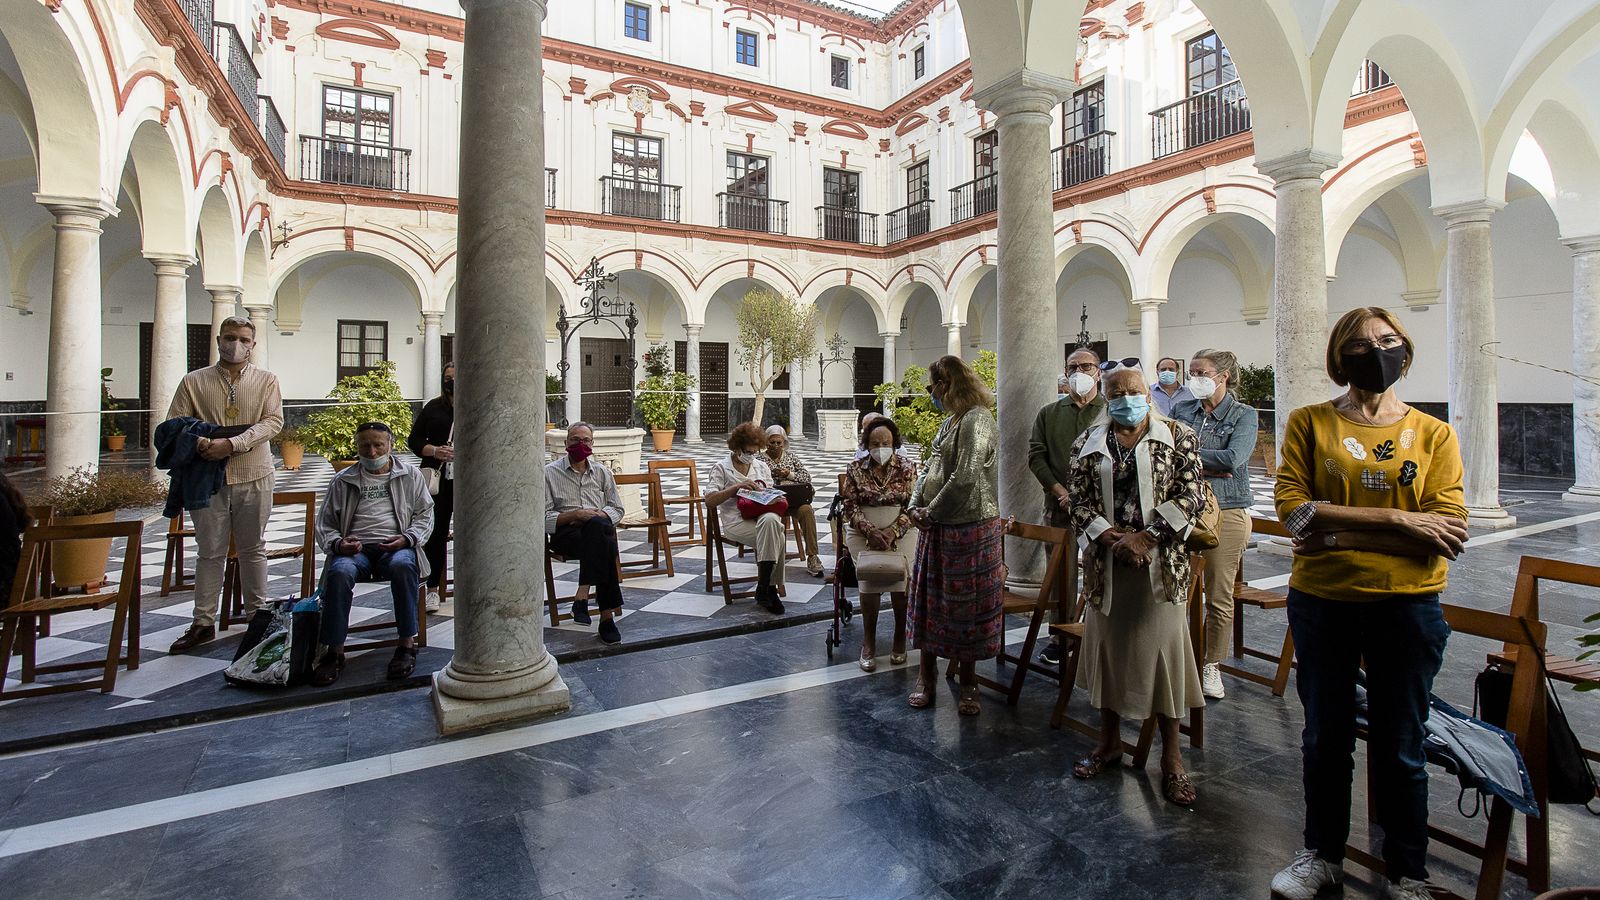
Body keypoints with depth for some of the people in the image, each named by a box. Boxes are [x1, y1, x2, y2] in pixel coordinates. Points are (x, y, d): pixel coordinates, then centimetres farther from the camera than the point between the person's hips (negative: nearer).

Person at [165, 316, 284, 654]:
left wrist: (232, 444, -21)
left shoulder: (266, 381, 4)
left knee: (253, 549, 10)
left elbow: (273, 421, -9)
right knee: (209, 552, 7)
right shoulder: (194, 382, 6)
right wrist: (196, 442, -19)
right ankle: (203, 623, 17)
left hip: (253, 477, -1)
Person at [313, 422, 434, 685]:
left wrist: (406, 539, -7)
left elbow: (425, 515, 13)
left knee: (403, 565, -38)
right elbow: (324, 524, 18)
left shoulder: (411, 475, 17)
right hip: (356, 549, 2)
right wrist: (338, 543, -4)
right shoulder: (342, 481, 20)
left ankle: (407, 645, -30)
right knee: (340, 572, -34)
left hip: (396, 547, -1)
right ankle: (334, 651, -24)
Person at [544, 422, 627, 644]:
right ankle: (607, 615, -36)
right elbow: (544, 517, 1)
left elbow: (617, 509, 21)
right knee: (605, 545, -35)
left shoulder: (602, 472, 20)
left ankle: (582, 596, -35)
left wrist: (601, 515, -2)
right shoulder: (549, 473, 9)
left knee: (596, 524, -37)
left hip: (598, 530, 3)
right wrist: (574, 515, -15)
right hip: (565, 534, -3)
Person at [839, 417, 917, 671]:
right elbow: (850, 507, -1)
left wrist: (892, 532, -16)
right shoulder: (856, 469, 3)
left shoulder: (906, 468, 3)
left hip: (900, 530, 0)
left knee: (901, 574, -24)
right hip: (863, 531, 0)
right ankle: (868, 642, -11)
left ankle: (900, 637, -4)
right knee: (870, 574, -25)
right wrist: (870, 531, -16)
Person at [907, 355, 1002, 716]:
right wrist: (916, 505, 2)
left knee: (965, 606, 5)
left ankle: (967, 684, 23)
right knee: (929, 600, 14)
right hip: (937, 528, 9)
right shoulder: (951, 421, 13)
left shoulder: (978, 421, -17)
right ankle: (927, 676, 30)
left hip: (968, 529, -9)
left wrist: (931, 512, -15)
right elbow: (931, 469, 17)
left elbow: (965, 480, -25)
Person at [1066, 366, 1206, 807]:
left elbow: (1191, 496, -7)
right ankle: (1110, 741, 28)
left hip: (1161, 562, -2)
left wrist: (1146, 538, -15)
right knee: (1107, 646, 11)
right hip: (1106, 563, 2)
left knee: (1164, 648, 2)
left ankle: (1171, 755, 18)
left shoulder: (1179, 436, 1)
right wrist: (1113, 538, -13)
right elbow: (1078, 502, 1)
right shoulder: (1088, 444, 6)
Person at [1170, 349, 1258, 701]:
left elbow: (1233, 458, -16)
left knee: (1220, 596, 6)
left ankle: (1212, 666, 21)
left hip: (1226, 512, -2)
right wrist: (1209, 467, -13)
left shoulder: (1244, 415, 1)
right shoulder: (1181, 409, 9)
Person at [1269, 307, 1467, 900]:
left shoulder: (1434, 435, 1)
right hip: (1321, 602, 0)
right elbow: (1294, 509, -13)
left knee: (1399, 747, 12)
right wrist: (1400, 521, -17)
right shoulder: (1309, 423, -1)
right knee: (1325, 737, 16)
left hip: (1407, 606, 0)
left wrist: (1339, 533, -17)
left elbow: (1447, 534, -10)